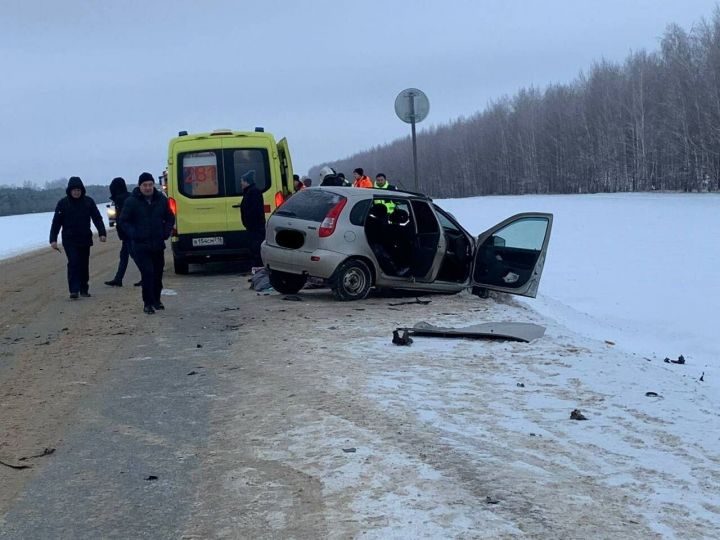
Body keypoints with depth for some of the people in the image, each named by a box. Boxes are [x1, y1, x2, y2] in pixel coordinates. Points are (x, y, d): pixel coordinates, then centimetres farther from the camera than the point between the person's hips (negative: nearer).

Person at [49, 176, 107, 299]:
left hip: (85, 239, 2)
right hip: (69, 240, -2)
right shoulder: (63, 203, -3)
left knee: (84, 265, 8)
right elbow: (56, 222, -2)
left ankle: (84, 289, 18)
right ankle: (74, 290, -13)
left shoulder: (88, 202, 2)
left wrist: (102, 233, -10)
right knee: (73, 263, -13)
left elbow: (97, 219, 3)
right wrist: (53, 239, -8)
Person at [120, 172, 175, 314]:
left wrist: (166, 232, 1)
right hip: (140, 246, -4)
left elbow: (170, 218, 16)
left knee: (158, 273, 12)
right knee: (147, 272, -14)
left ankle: (156, 300, 28)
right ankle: (148, 303, -6)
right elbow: (124, 221, 0)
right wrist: (133, 234, -12)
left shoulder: (161, 199, 4)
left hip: (158, 245, 4)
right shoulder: (132, 201, -7)